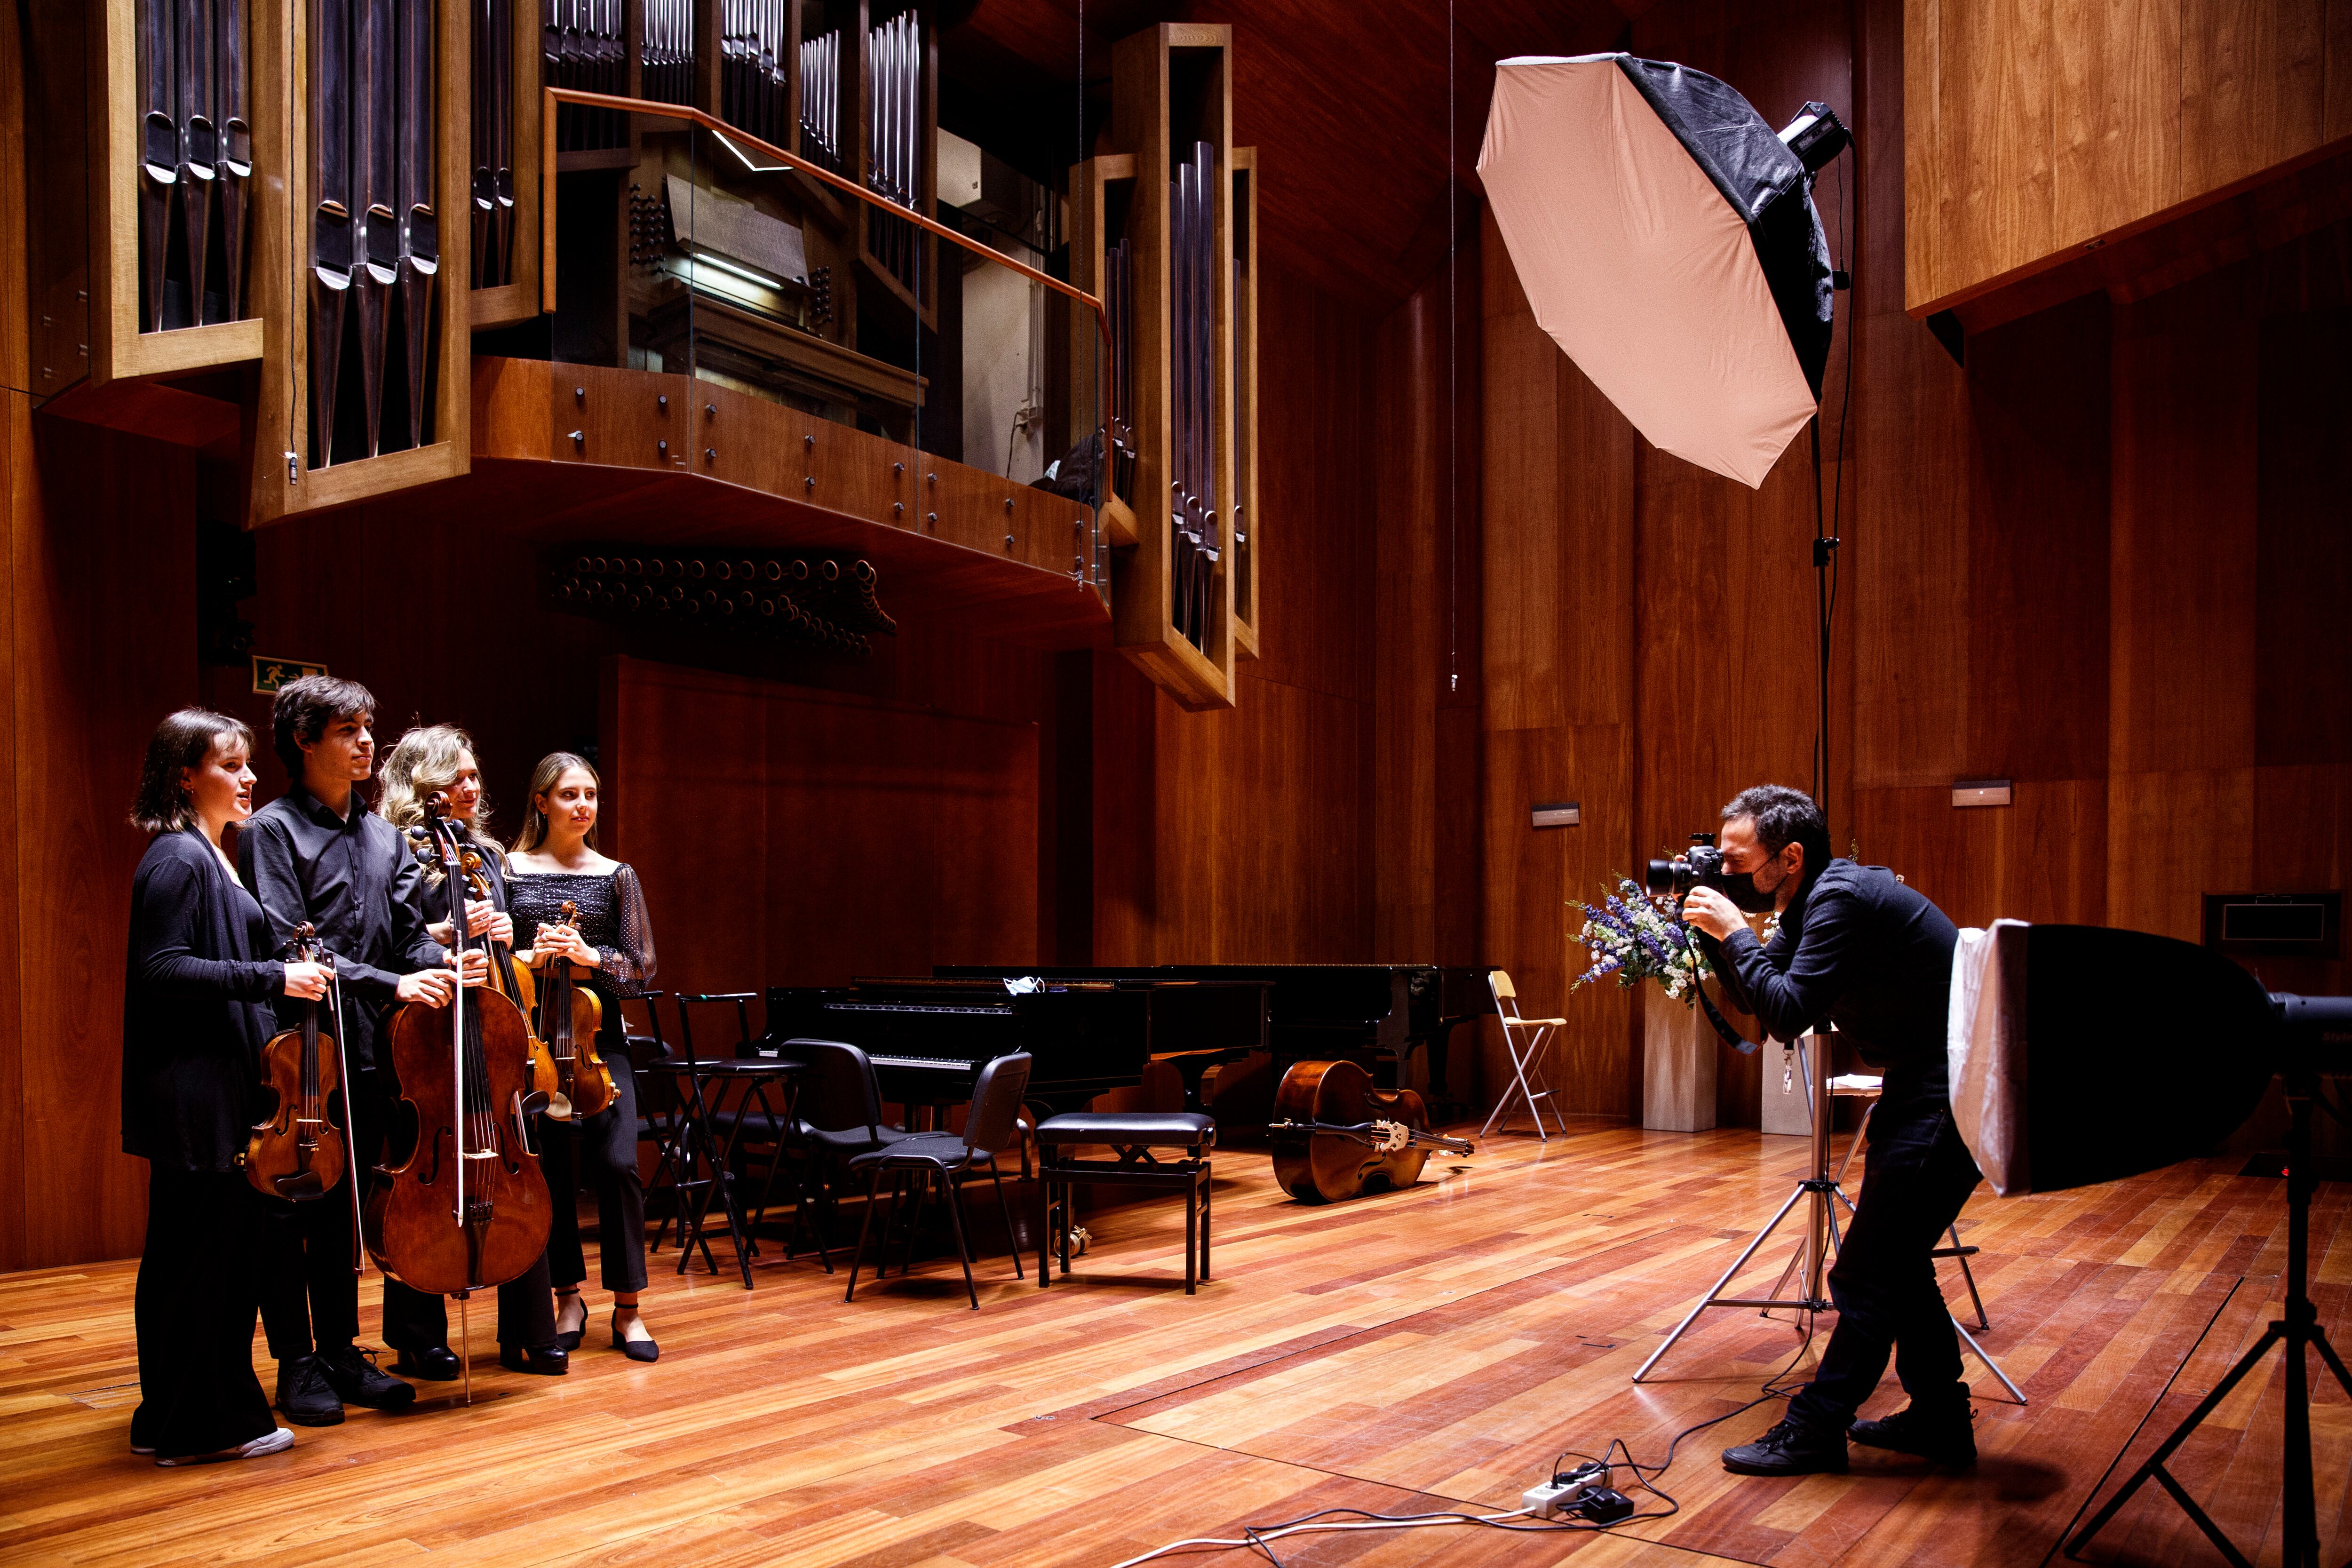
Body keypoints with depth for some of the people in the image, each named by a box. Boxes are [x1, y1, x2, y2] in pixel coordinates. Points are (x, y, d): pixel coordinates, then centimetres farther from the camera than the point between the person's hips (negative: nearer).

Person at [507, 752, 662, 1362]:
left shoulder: (616, 876, 6)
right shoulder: (509, 871, 4)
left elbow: (642, 967, 3)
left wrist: (590, 957, -13)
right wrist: (528, 958, -15)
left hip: (598, 1038, 0)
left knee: (617, 1164, -7)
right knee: (553, 1170, 4)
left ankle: (627, 1309, 5)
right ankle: (569, 1299, 21)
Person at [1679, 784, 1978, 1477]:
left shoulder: (1843, 898, -21)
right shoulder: (1815, 902, 9)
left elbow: (1788, 1013, -27)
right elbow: (1758, 998, 14)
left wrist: (1734, 932, -19)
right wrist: (1712, 934, 1)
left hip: (1954, 1090, -10)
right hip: (1924, 1084, 10)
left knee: (1869, 1271, -7)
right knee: (1895, 1255, 16)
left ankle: (1813, 1431, -1)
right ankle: (1939, 1417, 26)